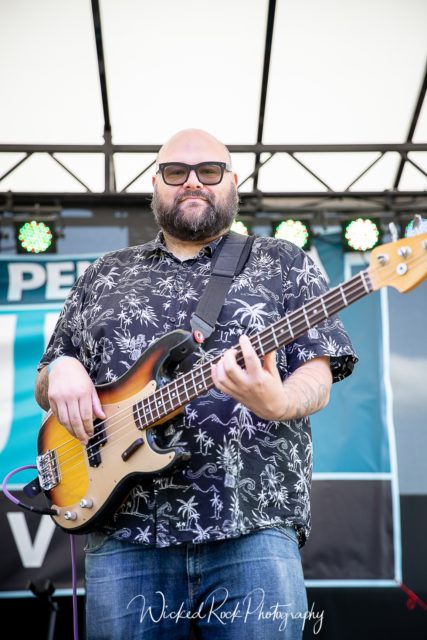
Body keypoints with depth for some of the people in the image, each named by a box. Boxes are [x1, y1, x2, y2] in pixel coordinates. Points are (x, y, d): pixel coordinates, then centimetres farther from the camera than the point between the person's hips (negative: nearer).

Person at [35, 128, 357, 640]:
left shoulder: (283, 263, 11)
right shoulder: (104, 274, 19)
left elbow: (317, 378, 2)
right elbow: (45, 386, 22)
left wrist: (277, 402, -20)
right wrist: (60, 371, -2)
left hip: (252, 525, -2)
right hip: (124, 530, 3)